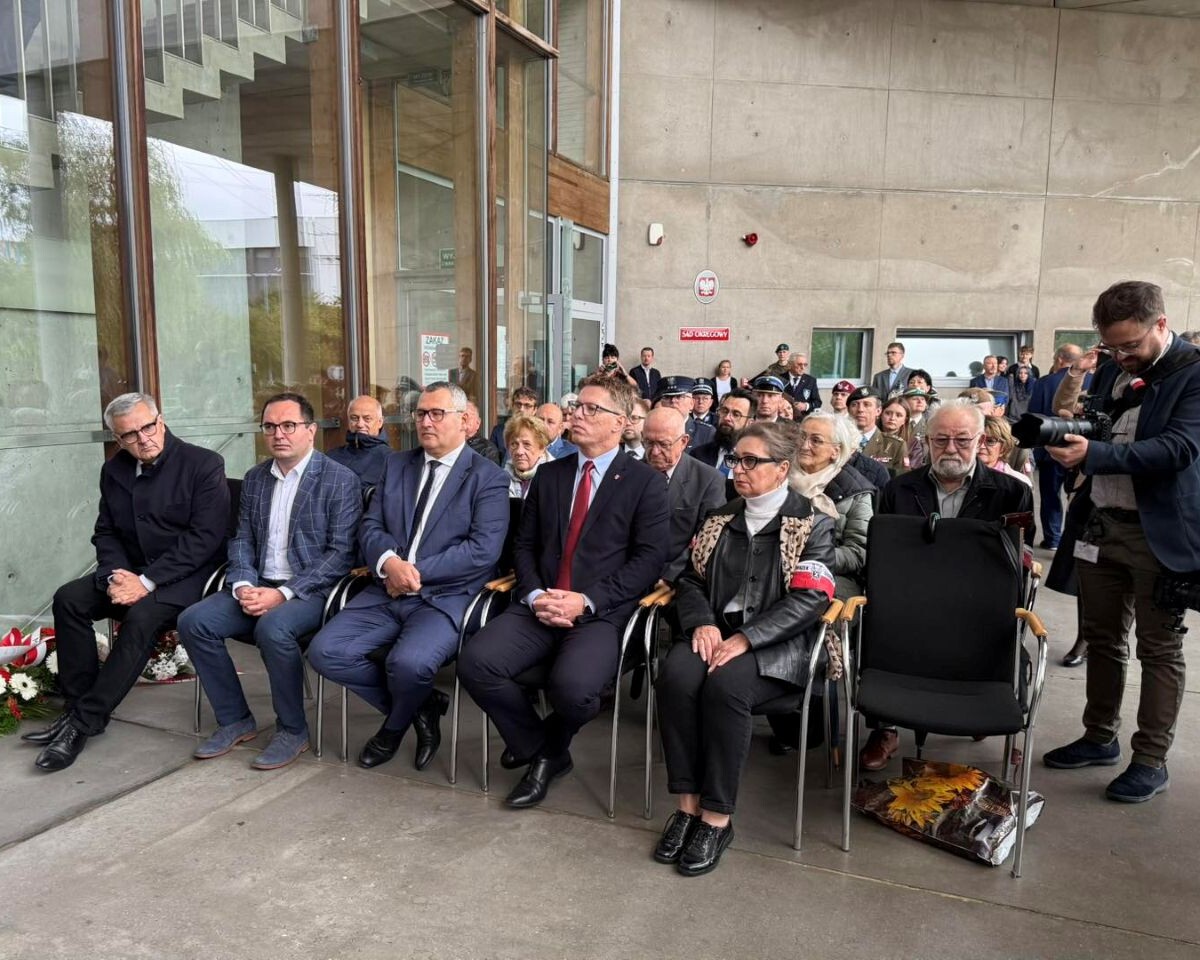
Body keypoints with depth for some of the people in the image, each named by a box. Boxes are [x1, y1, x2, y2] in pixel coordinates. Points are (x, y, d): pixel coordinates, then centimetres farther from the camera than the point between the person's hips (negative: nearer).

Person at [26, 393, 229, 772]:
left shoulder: (204, 464, -13)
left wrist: (148, 581, -23)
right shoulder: (113, 471, 7)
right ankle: (77, 704, -4)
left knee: (142, 616, -31)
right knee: (68, 599, -14)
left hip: (187, 573, -6)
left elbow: (205, 537, -19)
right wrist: (116, 576, -12)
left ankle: (85, 721, -20)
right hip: (132, 570, 7)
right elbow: (105, 533, 10)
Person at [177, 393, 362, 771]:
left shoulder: (341, 480, -7)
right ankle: (235, 720, 4)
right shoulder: (254, 479, 13)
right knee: (193, 620, -13)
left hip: (311, 591, -6)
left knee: (272, 627, -34)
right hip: (259, 586, 7)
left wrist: (284, 593, -20)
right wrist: (243, 585, -8)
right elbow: (242, 540, 13)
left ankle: (293, 730, -10)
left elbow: (341, 553, -13)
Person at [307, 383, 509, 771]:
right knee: (325, 651, -14)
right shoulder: (397, 465, 16)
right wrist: (388, 561, -13)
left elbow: (483, 550, -12)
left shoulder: (488, 477, -1)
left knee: (408, 663, -31)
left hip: (445, 597, -5)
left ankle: (395, 725, 7)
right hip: (385, 592, 6)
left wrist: (416, 571, -15)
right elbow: (370, 527, 10)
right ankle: (419, 706, 6)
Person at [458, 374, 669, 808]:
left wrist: (587, 601, -15)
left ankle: (551, 744, 7)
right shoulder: (549, 475, 17)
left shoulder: (646, 482, 2)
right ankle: (539, 747, 4)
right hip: (539, 606, 4)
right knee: (475, 661, -22)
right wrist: (534, 595, -5)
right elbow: (525, 544, 16)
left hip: (602, 612, -4)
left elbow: (649, 558, -5)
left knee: (573, 687, -32)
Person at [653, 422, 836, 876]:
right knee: (675, 676, -28)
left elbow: (810, 599, -10)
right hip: (716, 630, 4)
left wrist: (745, 639, -20)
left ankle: (717, 817, -20)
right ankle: (688, 803, -18)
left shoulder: (813, 524, 1)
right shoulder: (720, 518, 17)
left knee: (725, 685, -34)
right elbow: (691, 579, 14)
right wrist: (702, 622, -8)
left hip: (776, 644, -4)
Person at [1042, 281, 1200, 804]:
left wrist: (1094, 455, -32)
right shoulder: (1111, 369, 8)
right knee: (1102, 638, 14)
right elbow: (1083, 434, 11)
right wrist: (1069, 393, -9)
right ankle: (1100, 737, 28)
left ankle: (1151, 760, 15)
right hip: (1101, 524, 6)